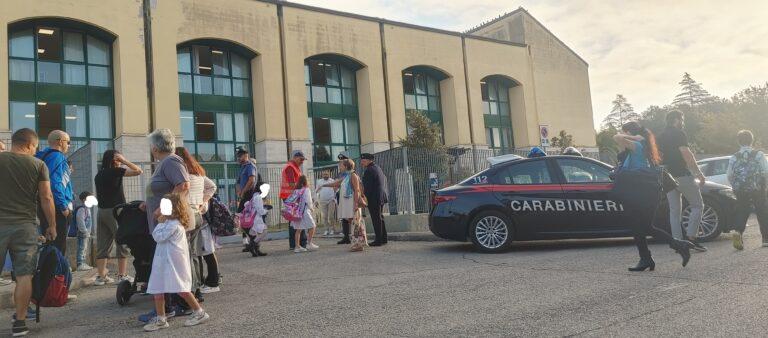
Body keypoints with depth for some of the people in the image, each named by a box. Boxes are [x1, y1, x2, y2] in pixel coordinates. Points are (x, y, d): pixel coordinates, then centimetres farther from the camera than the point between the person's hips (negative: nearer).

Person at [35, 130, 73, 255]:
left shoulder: (47, 155, 19)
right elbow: (55, 183, -21)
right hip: (57, 209, -10)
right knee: (58, 249, -8)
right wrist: (64, 207, -19)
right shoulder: (57, 156, -10)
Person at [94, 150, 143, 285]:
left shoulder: (99, 175, 12)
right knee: (123, 243, 1)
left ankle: (101, 276, 8)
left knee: (103, 245, 8)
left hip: (101, 211, 7)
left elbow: (98, 196, 17)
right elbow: (138, 171, -12)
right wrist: (124, 161, -5)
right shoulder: (116, 171, -9)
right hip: (115, 210, -7)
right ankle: (122, 276, 1)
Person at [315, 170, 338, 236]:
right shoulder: (319, 181, 15)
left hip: (331, 200, -2)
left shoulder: (332, 181, 9)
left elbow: (335, 190, 5)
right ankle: (327, 229, 10)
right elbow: (316, 191, 17)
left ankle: (332, 229, 2)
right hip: (322, 201, 3)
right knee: (324, 216, 2)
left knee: (331, 216, -7)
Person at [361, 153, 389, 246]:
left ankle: (378, 240, -4)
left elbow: (367, 187, -18)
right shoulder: (378, 168, 16)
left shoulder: (369, 170, -15)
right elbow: (385, 181, 20)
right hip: (381, 197, 10)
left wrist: (365, 198, -13)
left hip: (374, 199, -10)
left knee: (376, 219, -7)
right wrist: (385, 193, 22)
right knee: (380, 218, 15)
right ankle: (383, 238, 21)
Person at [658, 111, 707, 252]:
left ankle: (678, 241, 6)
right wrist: (699, 173, -13)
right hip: (682, 175, -7)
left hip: (668, 177, 7)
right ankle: (690, 237, -5)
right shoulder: (679, 134, -8)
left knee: (674, 210, 8)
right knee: (698, 205, 3)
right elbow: (686, 154, -16)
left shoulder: (661, 137, 16)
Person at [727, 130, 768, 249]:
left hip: (740, 191, 1)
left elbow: (729, 176, 0)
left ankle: (737, 232, -17)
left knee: (741, 212, 7)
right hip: (758, 190, -1)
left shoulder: (734, 158, 0)